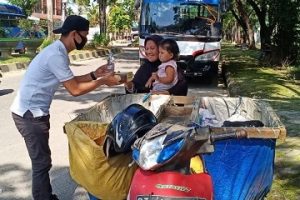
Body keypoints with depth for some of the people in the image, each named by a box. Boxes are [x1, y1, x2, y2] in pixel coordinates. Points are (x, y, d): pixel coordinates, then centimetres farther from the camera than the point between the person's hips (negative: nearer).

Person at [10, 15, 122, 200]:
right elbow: (75, 89, -20)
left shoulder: (58, 52, 8)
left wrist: (94, 75, 8)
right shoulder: (55, 55, -23)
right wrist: (102, 81, -11)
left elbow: (70, 80, 17)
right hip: (30, 114, -10)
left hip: (33, 112, 10)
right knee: (41, 163, -1)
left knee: (42, 160, 19)